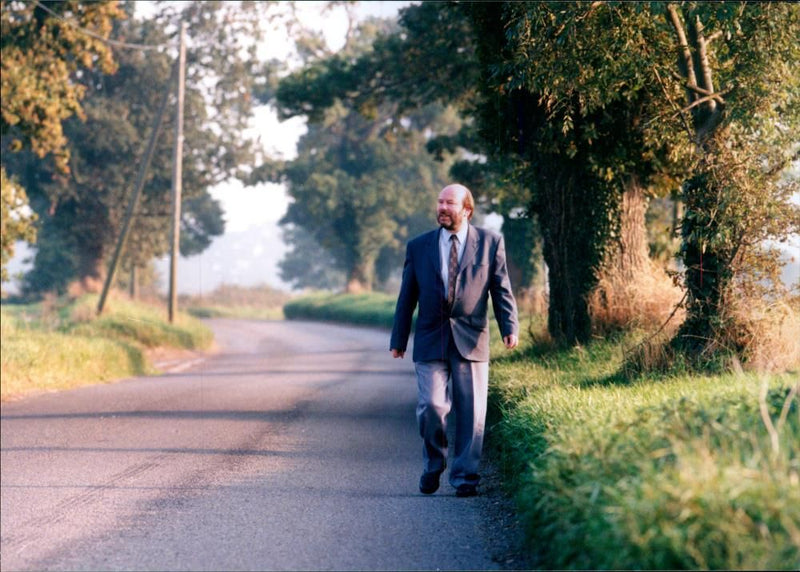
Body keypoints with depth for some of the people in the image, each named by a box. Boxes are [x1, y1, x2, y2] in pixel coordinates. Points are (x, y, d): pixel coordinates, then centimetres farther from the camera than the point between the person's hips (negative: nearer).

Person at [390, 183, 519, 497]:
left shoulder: (490, 242, 5)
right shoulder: (418, 247, 9)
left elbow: (501, 288, 3)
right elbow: (407, 297, 11)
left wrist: (510, 327, -10)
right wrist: (398, 339, 9)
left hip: (471, 341, 0)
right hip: (430, 341, 1)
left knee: (470, 411, 0)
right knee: (432, 406, -9)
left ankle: (465, 477, 10)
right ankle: (433, 465, 15)